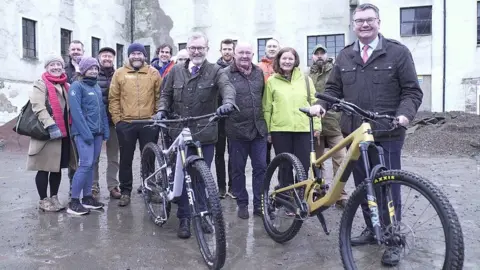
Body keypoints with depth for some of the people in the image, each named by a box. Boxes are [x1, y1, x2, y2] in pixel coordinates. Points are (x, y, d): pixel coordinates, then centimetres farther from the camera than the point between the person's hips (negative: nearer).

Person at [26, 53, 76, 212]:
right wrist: (50, 125, -26)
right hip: (47, 133, -6)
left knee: (58, 167, 12)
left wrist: (71, 128, 12)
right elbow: (38, 107, -17)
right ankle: (43, 200, 12)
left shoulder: (66, 86, 18)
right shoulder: (40, 84, -3)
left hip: (64, 133, 6)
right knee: (44, 168, 1)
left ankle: (54, 197, 23)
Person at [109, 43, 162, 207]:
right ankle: (125, 191, 20)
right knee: (126, 159, 8)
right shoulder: (119, 73, 4)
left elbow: (159, 97, 7)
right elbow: (113, 98, 4)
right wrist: (117, 119, -2)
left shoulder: (154, 73, 5)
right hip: (126, 124, 0)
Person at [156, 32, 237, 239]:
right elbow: (166, 94, 16)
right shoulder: (176, 71, 10)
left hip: (205, 133, -1)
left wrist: (228, 103, -41)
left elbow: (227, 87, -19)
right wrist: (162, 110, -4)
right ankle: (184, 218, 16)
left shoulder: (215, 71, 0)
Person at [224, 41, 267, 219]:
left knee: (261, 168, 6)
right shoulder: (226, 74, -5)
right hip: (237, 130, -4)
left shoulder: (259, 72, 10)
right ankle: (242, 204, 23)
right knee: (238, 169, 8)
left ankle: (259, 204, 19)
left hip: (259, 129, 4)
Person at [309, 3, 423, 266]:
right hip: (354, 133, 4)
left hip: (387, 134, -4)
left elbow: (412, 92, -2)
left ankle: (393, 239, 18)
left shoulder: (398, 52, 0)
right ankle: (372, 229, 30)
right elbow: (334, 89, 13)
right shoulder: (345, 56, 11)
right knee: (362, 185, 12)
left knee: (388, 187, 2)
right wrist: (320, 104, -7)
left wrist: (404, 115, -20)